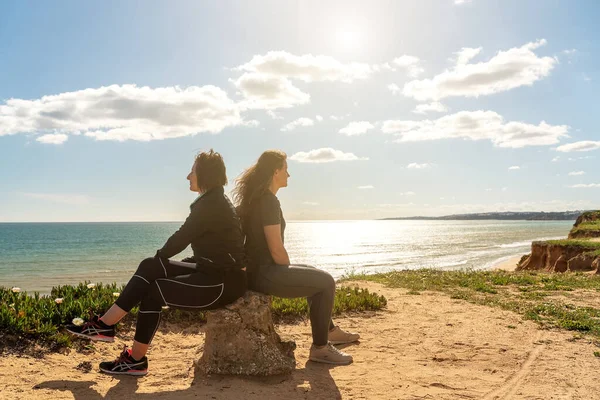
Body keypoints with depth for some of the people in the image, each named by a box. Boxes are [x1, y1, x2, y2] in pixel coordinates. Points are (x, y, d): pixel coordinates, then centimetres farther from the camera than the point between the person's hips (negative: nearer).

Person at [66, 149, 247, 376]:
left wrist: (159, 257, 6)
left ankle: (136, 360, 7)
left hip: (224, 283, -9)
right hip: (213, 272, 9)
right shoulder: (214, 201, 13)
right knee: (150, 267, 1)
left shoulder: (211, 204, -18)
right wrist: (158, 260, 10)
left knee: (153, 291, -8)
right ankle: (104, 325, 3)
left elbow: (181, 238, -14)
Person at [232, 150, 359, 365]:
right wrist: (291, 271, -4)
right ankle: (320, 347, 3)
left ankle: (330, 331, 35)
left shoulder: (254, 197, 13)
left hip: (257, 268, 10)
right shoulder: (268, 200, -19)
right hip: (263, 272, -10)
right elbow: (276, 250, -22)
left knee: (317, 276, 23)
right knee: (326, 282, -6)